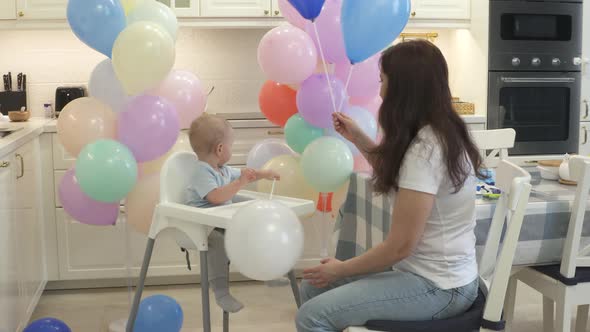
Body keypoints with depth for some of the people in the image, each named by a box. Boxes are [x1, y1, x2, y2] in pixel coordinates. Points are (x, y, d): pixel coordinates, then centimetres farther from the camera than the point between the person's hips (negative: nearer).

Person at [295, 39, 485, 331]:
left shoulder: (425, 149, -24)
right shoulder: (441, 134, 6)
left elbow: (400, 246, -22)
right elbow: (395, 178, 26)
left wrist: (340, 270, -8)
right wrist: (359, 140, 14)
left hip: (437, 287, -9)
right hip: (436, 273, 10)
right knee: (312, 288, 11)